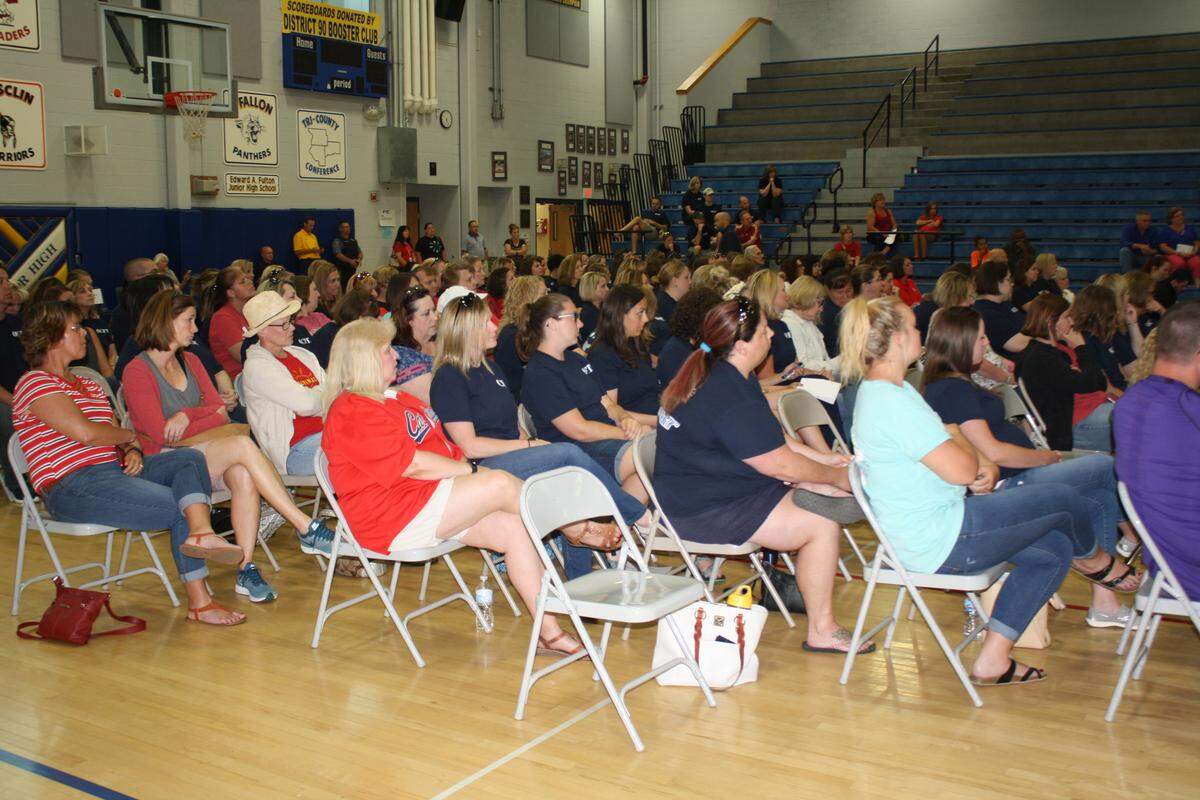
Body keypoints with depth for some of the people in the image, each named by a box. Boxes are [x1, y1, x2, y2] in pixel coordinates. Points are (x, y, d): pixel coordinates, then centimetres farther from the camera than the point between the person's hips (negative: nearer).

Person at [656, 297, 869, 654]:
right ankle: (821, 631, -3)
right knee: (822, 525, -14)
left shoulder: (721, 374, 9)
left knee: (826, 496, 9)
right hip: (701, 512, -11)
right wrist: (835, 476, -3)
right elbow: (780, 464, -18)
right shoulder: (731, 399, -26)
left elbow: (770, 440, 17)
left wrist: (825, 459, 11)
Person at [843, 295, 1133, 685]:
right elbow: (962, 470, -25)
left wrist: (986, 467, -3)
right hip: (943, 542, -11)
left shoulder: (879, 390, 9)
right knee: (1064, 500, 2)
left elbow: (946, 445, 15)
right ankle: (1093, 561, 37)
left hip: (922, 534, 11)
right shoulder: (892, 403, -25)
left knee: (1053, 552, 14)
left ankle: (992, 660, 14)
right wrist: (956, 435, -4)